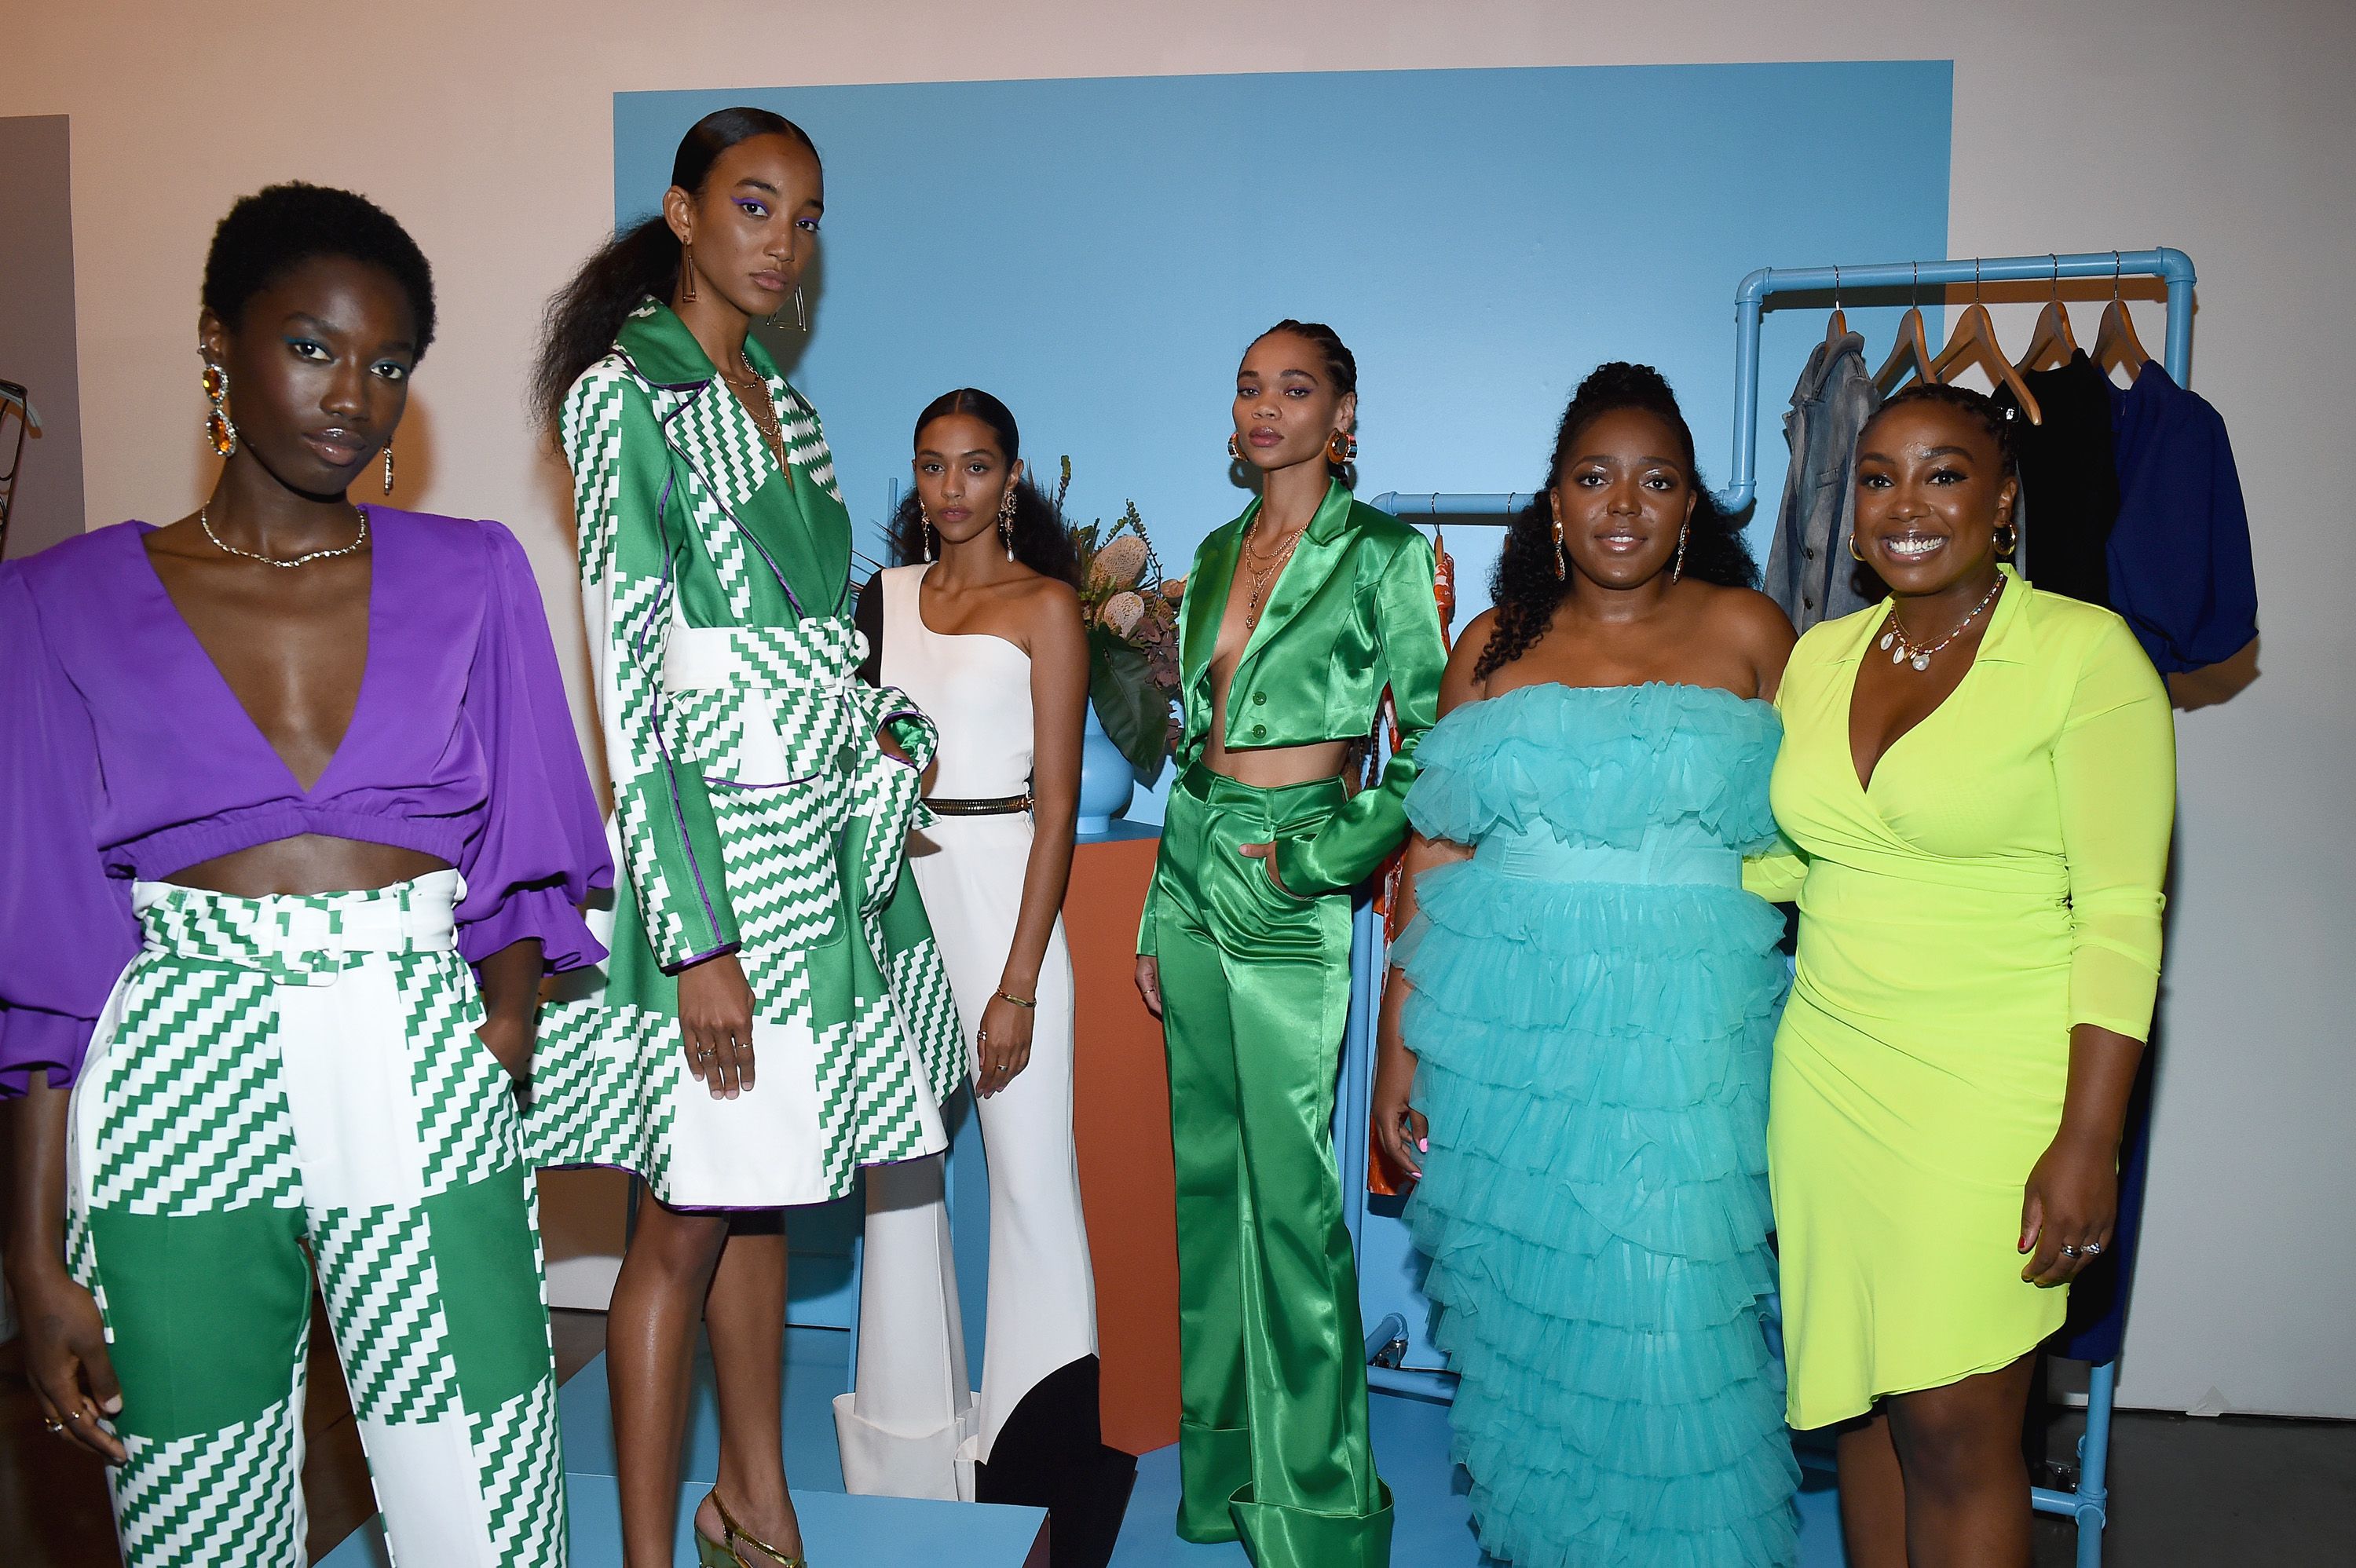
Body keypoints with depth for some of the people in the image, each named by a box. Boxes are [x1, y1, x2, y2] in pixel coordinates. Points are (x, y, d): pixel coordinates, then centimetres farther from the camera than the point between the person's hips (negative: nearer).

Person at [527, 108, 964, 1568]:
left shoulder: (783, 404, 15)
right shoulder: (626, 393, -8)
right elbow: (630, 682, -15)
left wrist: (887, 727, 6)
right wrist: (698, 937, -19)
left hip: (827, 837, 7)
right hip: (713, 847, -7)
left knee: (763, 1198, 17)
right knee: (689, 1220, 3)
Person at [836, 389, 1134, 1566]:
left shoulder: (1044, 605, 0)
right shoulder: (882, 597, 13)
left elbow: (1057, 803, -6)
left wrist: (1017, 984, -12)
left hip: (1000, 885, -4)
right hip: (889, 887, 5)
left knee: (1032, 1171, -3)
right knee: (896, 1161, 11)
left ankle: (1046, 1454, 11)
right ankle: (913, 1422, 28)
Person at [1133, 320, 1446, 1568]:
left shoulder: (1384, 554, -5)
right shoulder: (1218, 551, 13)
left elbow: (1430, 746, -7)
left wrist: (1317, 860, -13)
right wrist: (1156, 919, 14)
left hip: (1290, 892, -6)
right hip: (1193, 866, 6)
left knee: (1290, 1189, -4)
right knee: (1205, 1172, 12)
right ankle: (1220, 1463, 28)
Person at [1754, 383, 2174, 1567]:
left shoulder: (2084, 651, -7)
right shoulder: (1818, 655, 8)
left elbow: (2121, 913, -11)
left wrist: (2089, 1139, -15)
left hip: (1993, 1083, -4)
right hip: (1830, 1071, 5)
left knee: (1955, 1425, 1)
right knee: (1863, 1400, 13)